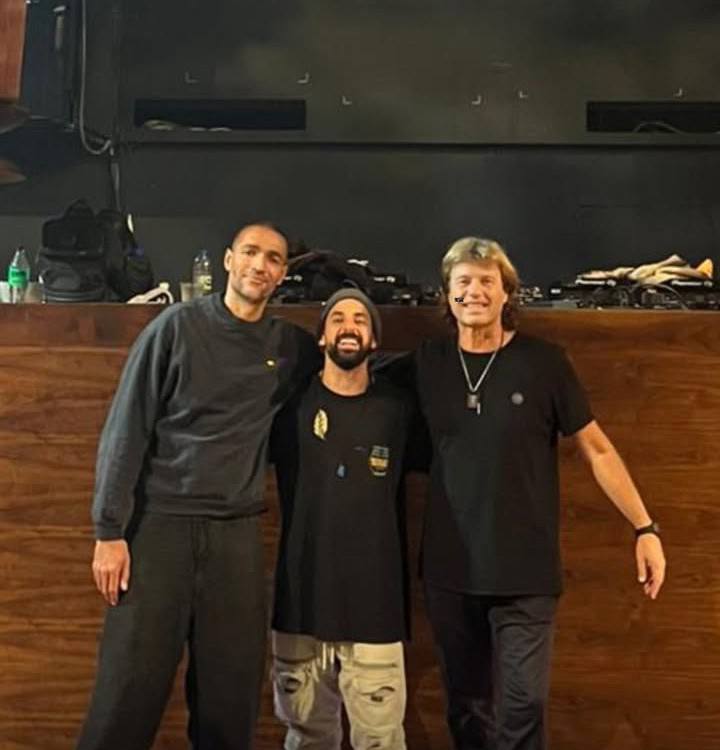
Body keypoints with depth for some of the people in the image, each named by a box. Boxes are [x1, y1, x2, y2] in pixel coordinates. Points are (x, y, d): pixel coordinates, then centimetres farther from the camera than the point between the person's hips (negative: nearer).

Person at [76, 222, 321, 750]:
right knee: (131, 690, -1)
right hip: (159, 522, -3)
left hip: (237, 533, 3)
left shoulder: (291, 347, 7)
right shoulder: (178, 325, -3)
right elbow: (126, 429, -4)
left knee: (232, 692, 7)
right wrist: (110, 530, -9)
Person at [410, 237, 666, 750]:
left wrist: (646, 528, -3)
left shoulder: (543, 361, -5)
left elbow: (597, 450, -1)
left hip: (525, 573, -2)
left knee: (523, 708, -3)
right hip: (450, 572, 3)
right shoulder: (428, 363, 2)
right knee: (466, 707, 13)